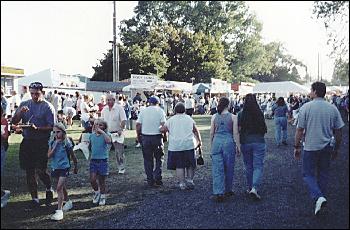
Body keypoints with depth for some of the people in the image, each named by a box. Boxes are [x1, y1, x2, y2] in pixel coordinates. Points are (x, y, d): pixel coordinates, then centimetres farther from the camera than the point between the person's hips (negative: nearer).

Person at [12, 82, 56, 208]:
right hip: (27, 142, 5)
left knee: (40, 171, -8)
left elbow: (51, 127, -9)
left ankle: (49, 189, 23)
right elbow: (14, 122, 5)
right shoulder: (24, 104, 9)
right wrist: (20, 112, -14)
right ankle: (34, 197, 22)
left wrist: (37, 128, -24)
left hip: (42, 143, -4)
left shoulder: (48, 107, -4)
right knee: (29, 171, 9)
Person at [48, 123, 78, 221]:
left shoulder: (67, 143, -11)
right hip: (55, 168, 5)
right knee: (62, 187, 21)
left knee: (59, 188, -14)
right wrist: (55, 145, -19)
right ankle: (68, 202, 43)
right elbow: (49, 155, -10)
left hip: (64, 168, -5)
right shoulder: (52, 142, -1)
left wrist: (76, 167, 9)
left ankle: (59, 211, -12)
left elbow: (73, 156, 0)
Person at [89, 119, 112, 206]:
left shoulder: (106, 135, -7)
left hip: (103, 160, -3)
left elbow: (109, 141, -30)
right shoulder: (92, 135, 6)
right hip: (93, 160, 3)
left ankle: (102, 197, 24)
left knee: (101, 180, 6)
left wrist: (102, 132, -28)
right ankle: (96, 191, 26)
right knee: (92, 180, -3)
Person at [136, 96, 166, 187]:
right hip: (157, 137, -2)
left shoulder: (143, 111, 4)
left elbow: (138, 125, 0)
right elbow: (163, 125, -10)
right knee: (159, 158, 11)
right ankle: (157, 178, 0)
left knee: (148, 159, 10)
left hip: (145, 137, 2)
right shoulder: (160, 111, -2)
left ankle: (150, 180, 14)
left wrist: (138, 135, 11)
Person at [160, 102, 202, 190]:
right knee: (190, 165, 14)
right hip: (189, 145, 1)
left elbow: (162, 129, 1)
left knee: (179, 166, 4)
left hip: (175, 147, -1)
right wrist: (199, 141, 27)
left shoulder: (171, 120, 4)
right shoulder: (189, 119, 10)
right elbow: (196, 131, 17)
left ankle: (182, 183, 5)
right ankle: (190, 180, 9)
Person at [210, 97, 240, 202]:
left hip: (217, 142, 1)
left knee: (217, 169, 2)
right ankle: (227, 191, 26)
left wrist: (212, 145, 17)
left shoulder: (214, 116, 3)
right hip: (228, 142, -1)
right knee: (228, 168, 13)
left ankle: (218, 193, -4)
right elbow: (235, 133, -3)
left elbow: (211, 133, 6)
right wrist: (238, 146, 4)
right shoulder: (233, 117, -2)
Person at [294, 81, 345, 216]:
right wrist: (336, 149, 16)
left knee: (308, 174, 7)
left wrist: (297, 147, 2)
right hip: (327, 148, 4)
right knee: (323, 175, 16)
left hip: (310, 147, -3)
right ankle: (321, 198, 25)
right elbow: (338, 132, 4)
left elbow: (300, 130, -9)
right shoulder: (333, 109, 0)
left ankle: (318, 197, -13)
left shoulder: (306, 107, -10)